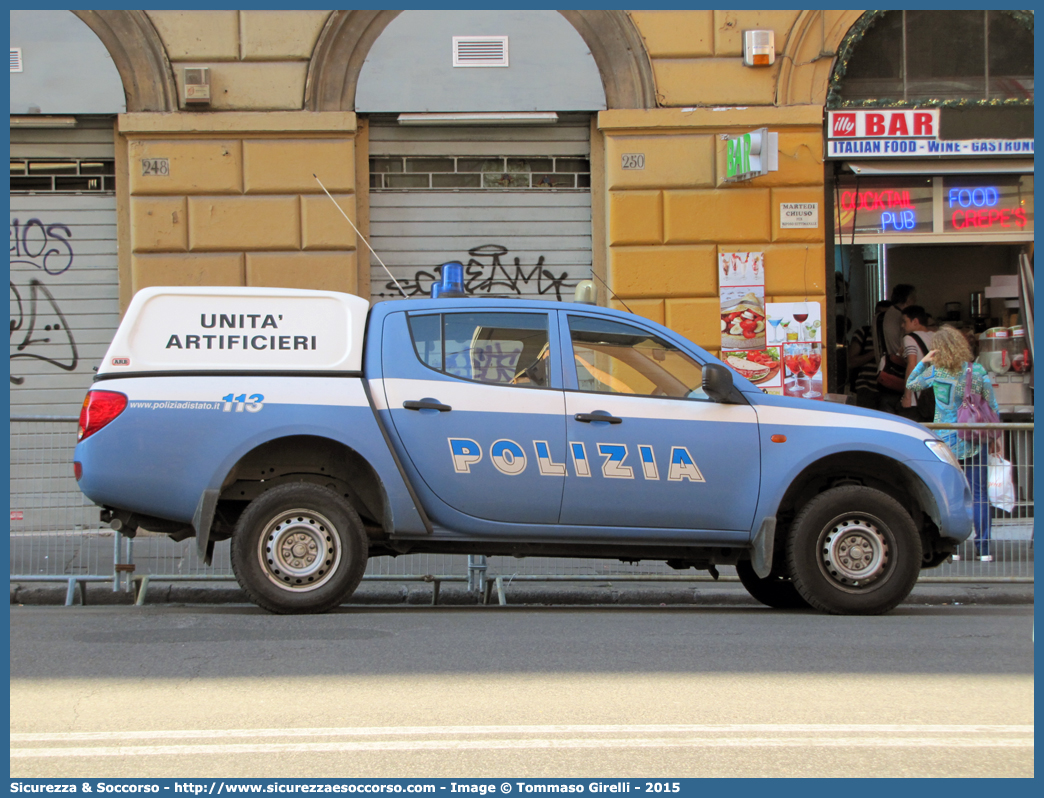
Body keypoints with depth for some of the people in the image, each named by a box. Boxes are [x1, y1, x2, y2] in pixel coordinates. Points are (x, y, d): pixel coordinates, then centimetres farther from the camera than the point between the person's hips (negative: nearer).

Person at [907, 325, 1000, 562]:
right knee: (978, 493, 3)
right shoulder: (978, 372, -5)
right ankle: (983, 549, 1)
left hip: (946, 441, 0)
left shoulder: (934, 373, -6)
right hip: (975, 442, 0)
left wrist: (923, 362, 12)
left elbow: (910, 385, 13)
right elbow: (993, 408, 0)